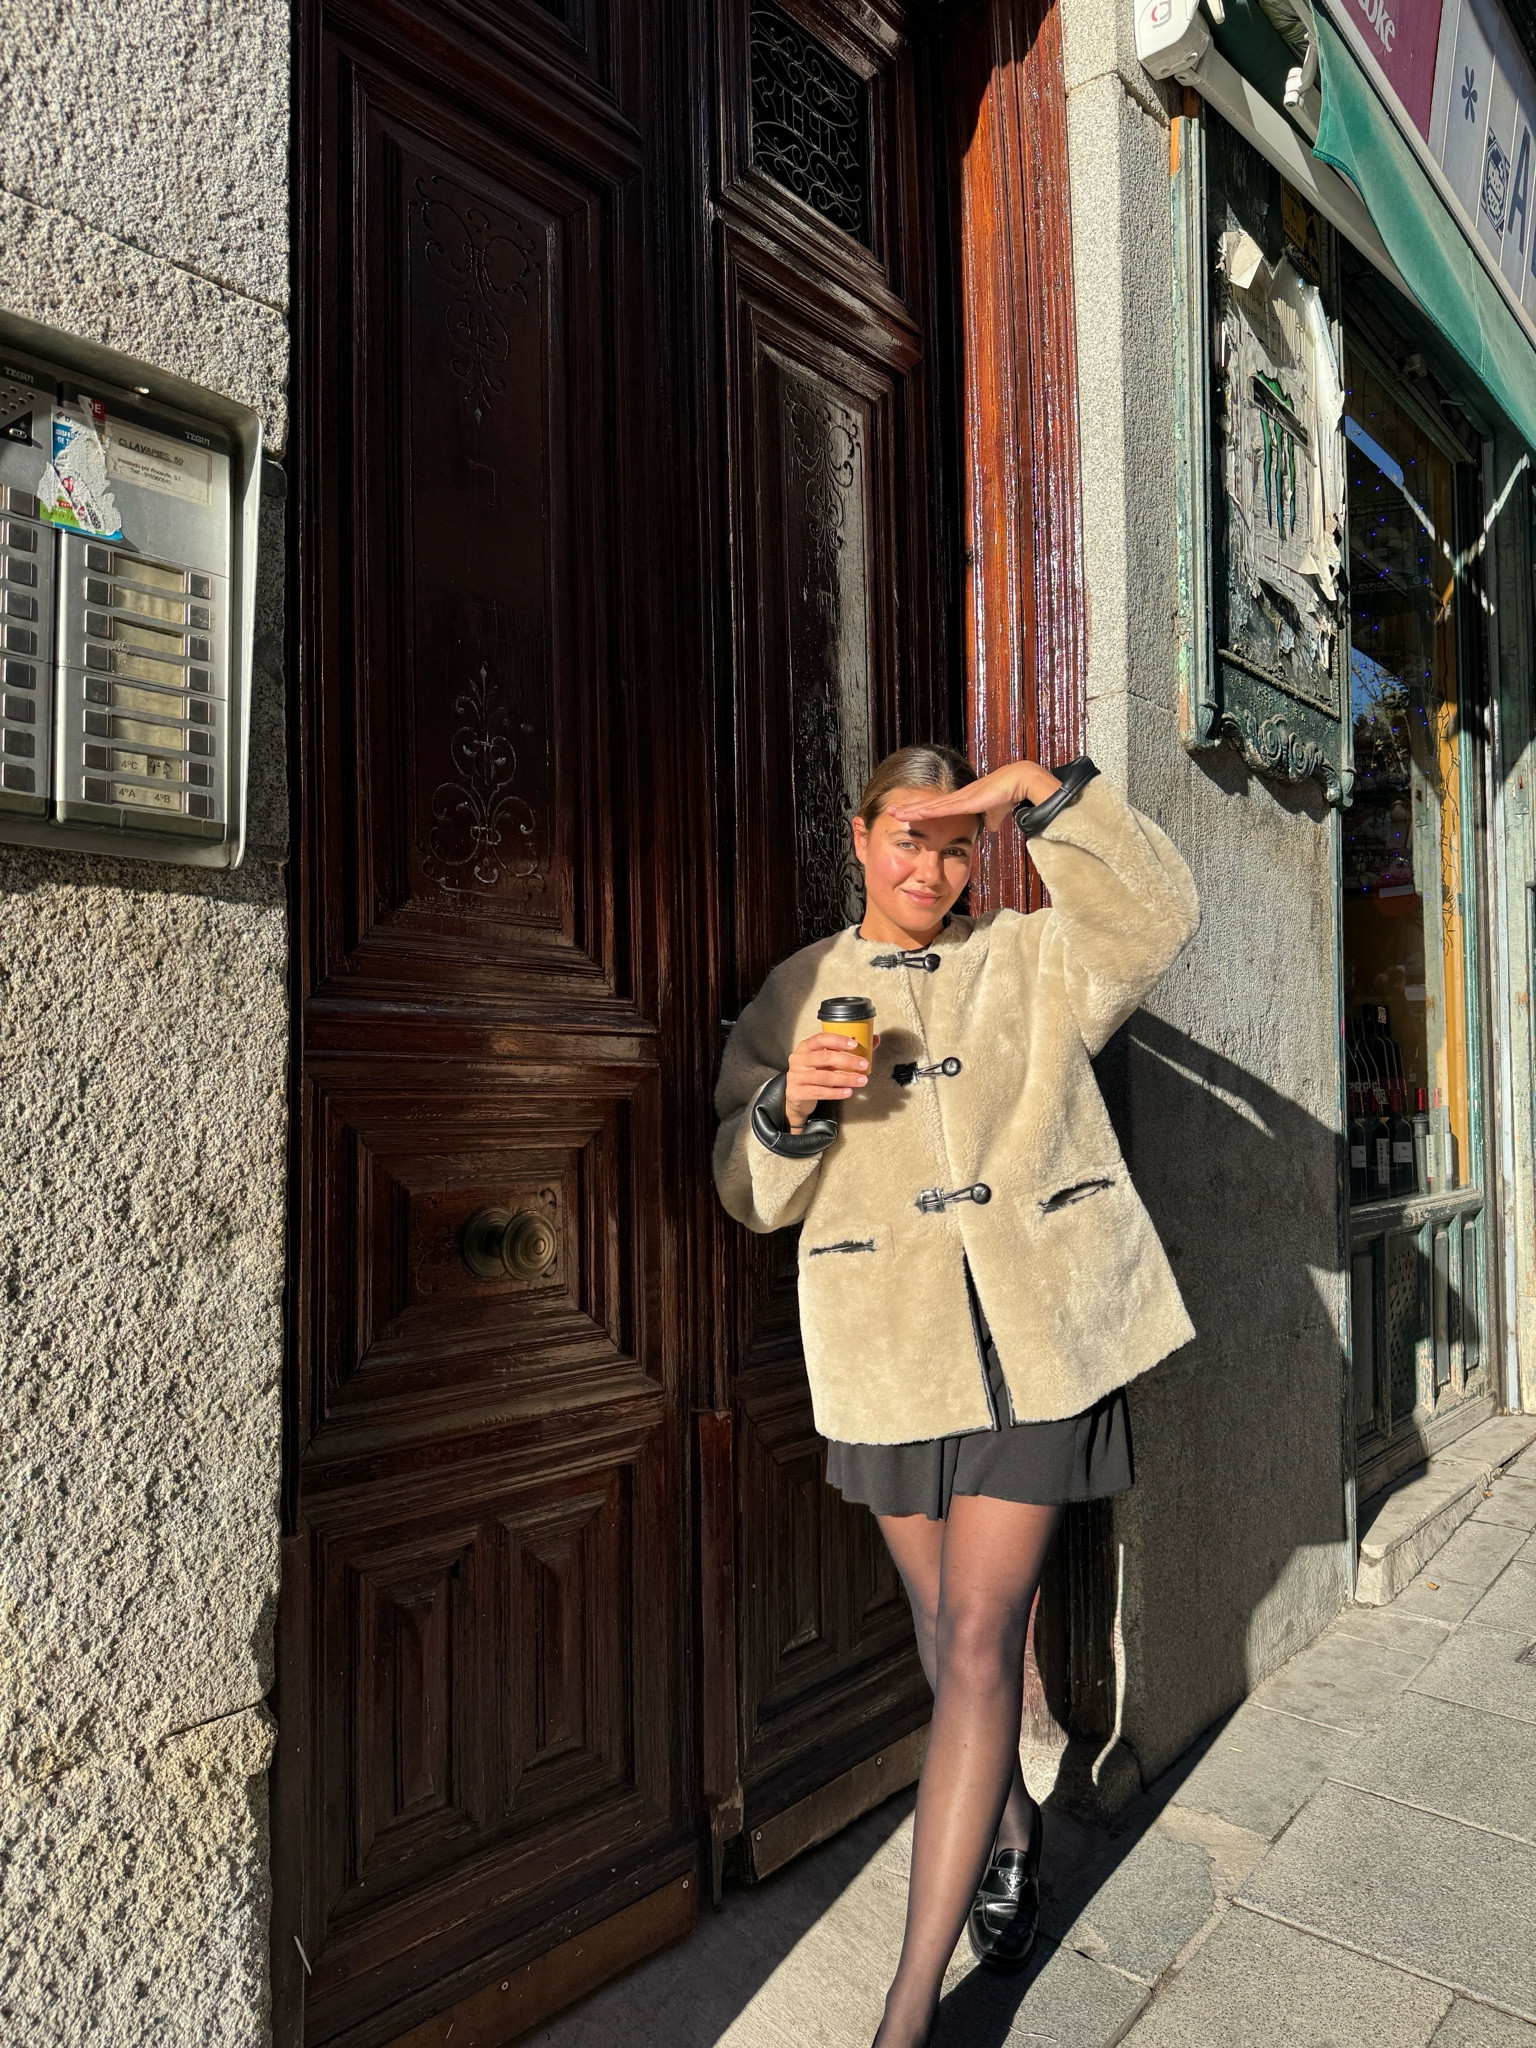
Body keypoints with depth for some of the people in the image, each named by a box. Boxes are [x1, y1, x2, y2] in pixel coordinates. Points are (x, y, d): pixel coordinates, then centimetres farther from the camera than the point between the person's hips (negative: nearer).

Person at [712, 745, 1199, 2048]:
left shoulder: (1030, 961, 6)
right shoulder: (795, 996, 7)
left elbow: (1159, 916, -13)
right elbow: (753, 1197, 4)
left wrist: (1039, 791, -19)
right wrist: (789, 1112, -17)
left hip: (1036, 1342, -2)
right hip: (891, 1354, 2)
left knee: (981, 1638, -2)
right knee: (944, 1628, 17)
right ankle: (1010, 1829, 47)